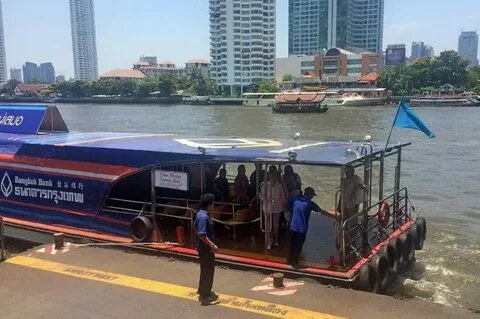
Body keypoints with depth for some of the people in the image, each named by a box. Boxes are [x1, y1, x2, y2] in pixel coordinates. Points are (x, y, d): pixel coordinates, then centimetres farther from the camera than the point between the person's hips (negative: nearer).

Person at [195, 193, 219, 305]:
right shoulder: (204, 216, -24)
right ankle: (205, 296, 8)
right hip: (206, 248, -10)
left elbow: (196, 230, 18)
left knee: (205, 270, 22)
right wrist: (212, 245, -26)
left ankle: (203, 291, 35)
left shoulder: (200, 214, 6)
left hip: (203, 247, 10)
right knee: (208, 271, 0)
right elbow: (202, 235, -28)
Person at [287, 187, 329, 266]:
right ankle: (294, 261, 17)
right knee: (299, 245, 10)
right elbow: (322, 211, -7)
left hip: (293, 226, 4)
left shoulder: (295, 199, 2)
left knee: (292, 244, 17)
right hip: (302, 228, -4)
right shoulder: (309, 203, -8)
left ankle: (289, 259, 25)